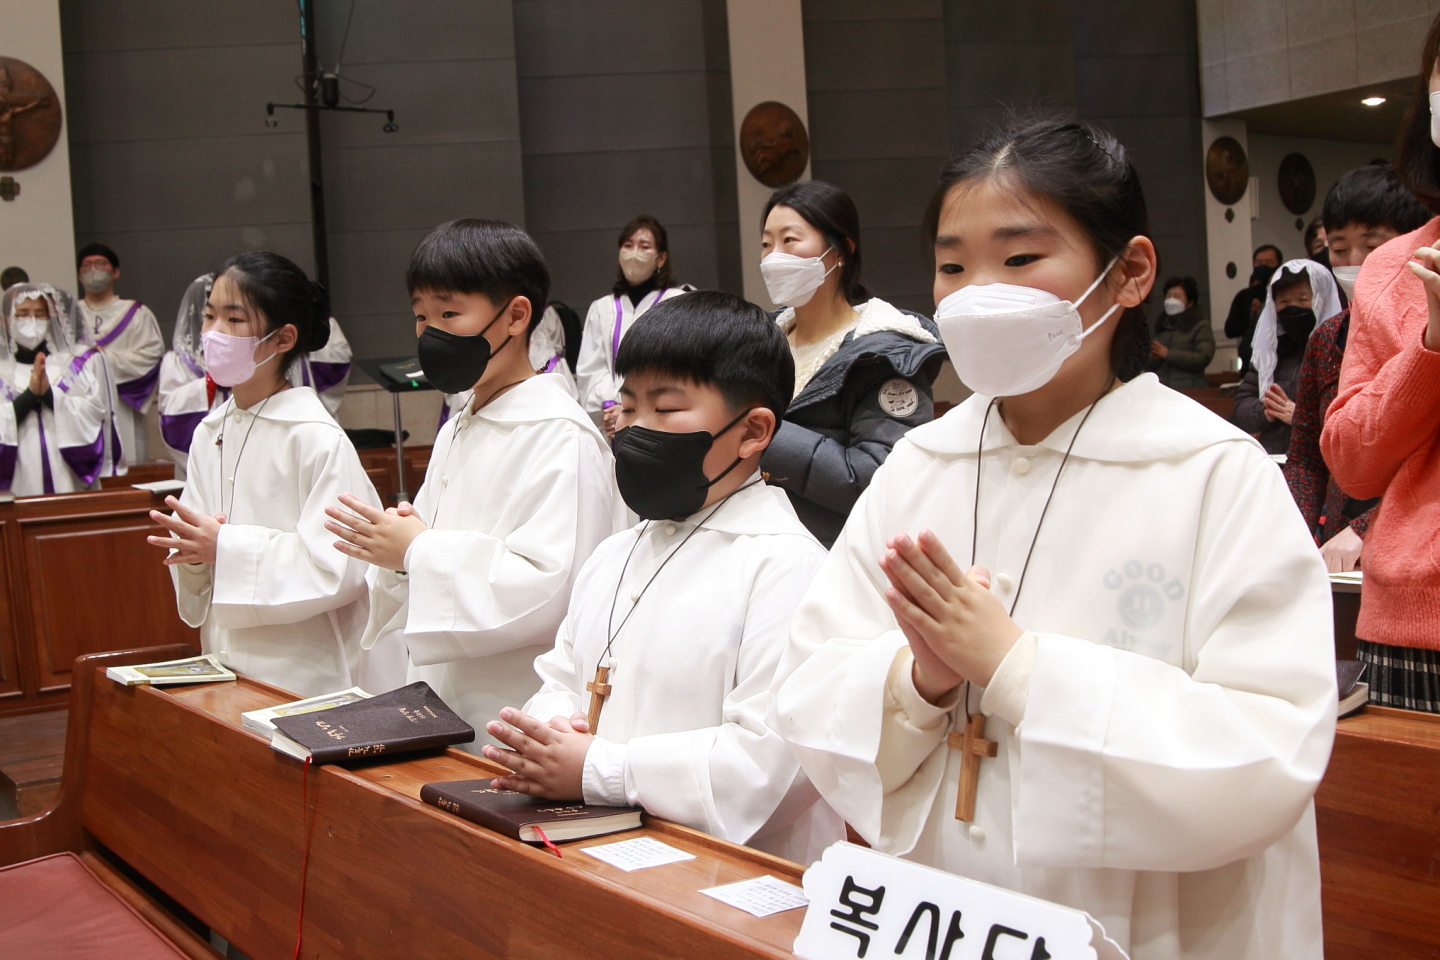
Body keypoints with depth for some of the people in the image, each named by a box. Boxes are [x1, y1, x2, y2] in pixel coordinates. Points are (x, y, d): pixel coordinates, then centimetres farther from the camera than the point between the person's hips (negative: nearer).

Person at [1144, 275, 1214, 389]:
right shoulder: (1161, 326, 19)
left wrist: (1168, 354, -9)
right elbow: (1148, 367, 19)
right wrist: (1154, 359, -3)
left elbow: (1203, 358, -9)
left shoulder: (1200, 326, 7)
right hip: (1160, 391, 4)